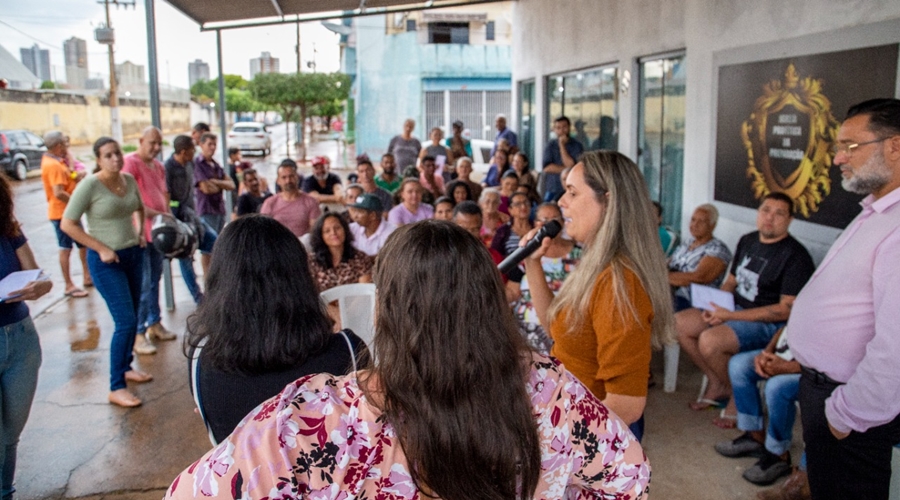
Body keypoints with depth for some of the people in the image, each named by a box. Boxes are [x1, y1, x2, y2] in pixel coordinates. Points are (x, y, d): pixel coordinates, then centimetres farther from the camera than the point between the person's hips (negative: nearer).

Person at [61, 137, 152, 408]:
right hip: (107, 261, -7)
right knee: (126, 321, -10)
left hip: (133, 254, 7)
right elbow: (67, 224, -14)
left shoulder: (129, 180, 3)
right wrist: (101, 249, -17)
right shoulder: (89, 185, -15)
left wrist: (140, 231, 8)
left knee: (132, 317, 15)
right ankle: (116, 388, 0)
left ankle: (126, 367, 34)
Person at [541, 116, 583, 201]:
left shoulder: (577, 146, 2)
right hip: (552, 190, 2)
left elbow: (570, 164, -10)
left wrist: (562, 145, -6)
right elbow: (547, 167, -4)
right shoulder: (550, 146, 8)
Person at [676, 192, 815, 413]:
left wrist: (731, 316, -21)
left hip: (769, 323, -8)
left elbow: (787, 310, -19)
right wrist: (716, 306, -5)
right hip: (734, 310, 8)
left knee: (709, 341, -29)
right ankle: (717, 383, 5)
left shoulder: (796, 256, -13)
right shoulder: (747, 241, 11)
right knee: (679, 323, -7)